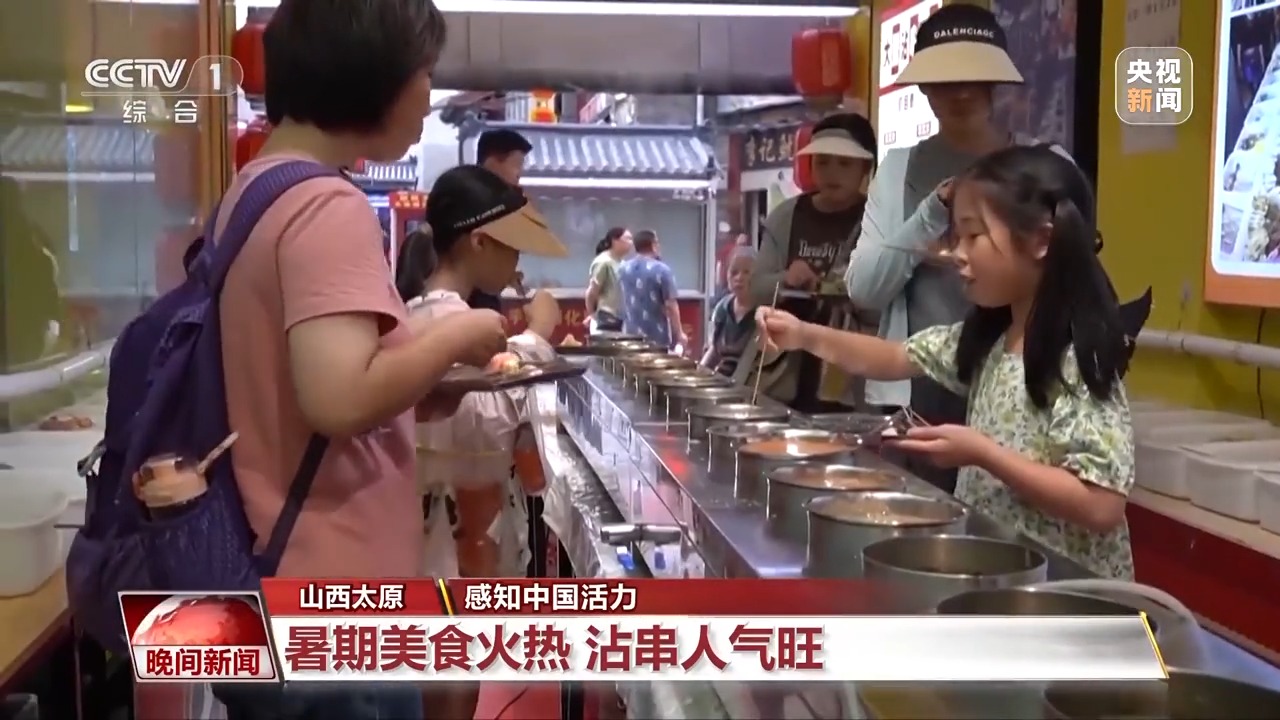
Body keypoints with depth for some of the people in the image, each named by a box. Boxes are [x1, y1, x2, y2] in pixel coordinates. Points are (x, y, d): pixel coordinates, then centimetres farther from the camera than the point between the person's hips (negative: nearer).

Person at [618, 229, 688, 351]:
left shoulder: (623, 269, 7)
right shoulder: (662, 270, -13)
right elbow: (671, 305, -14)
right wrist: (679, 333, -8)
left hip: (630, 334, 6)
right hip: (657, 336, -6)